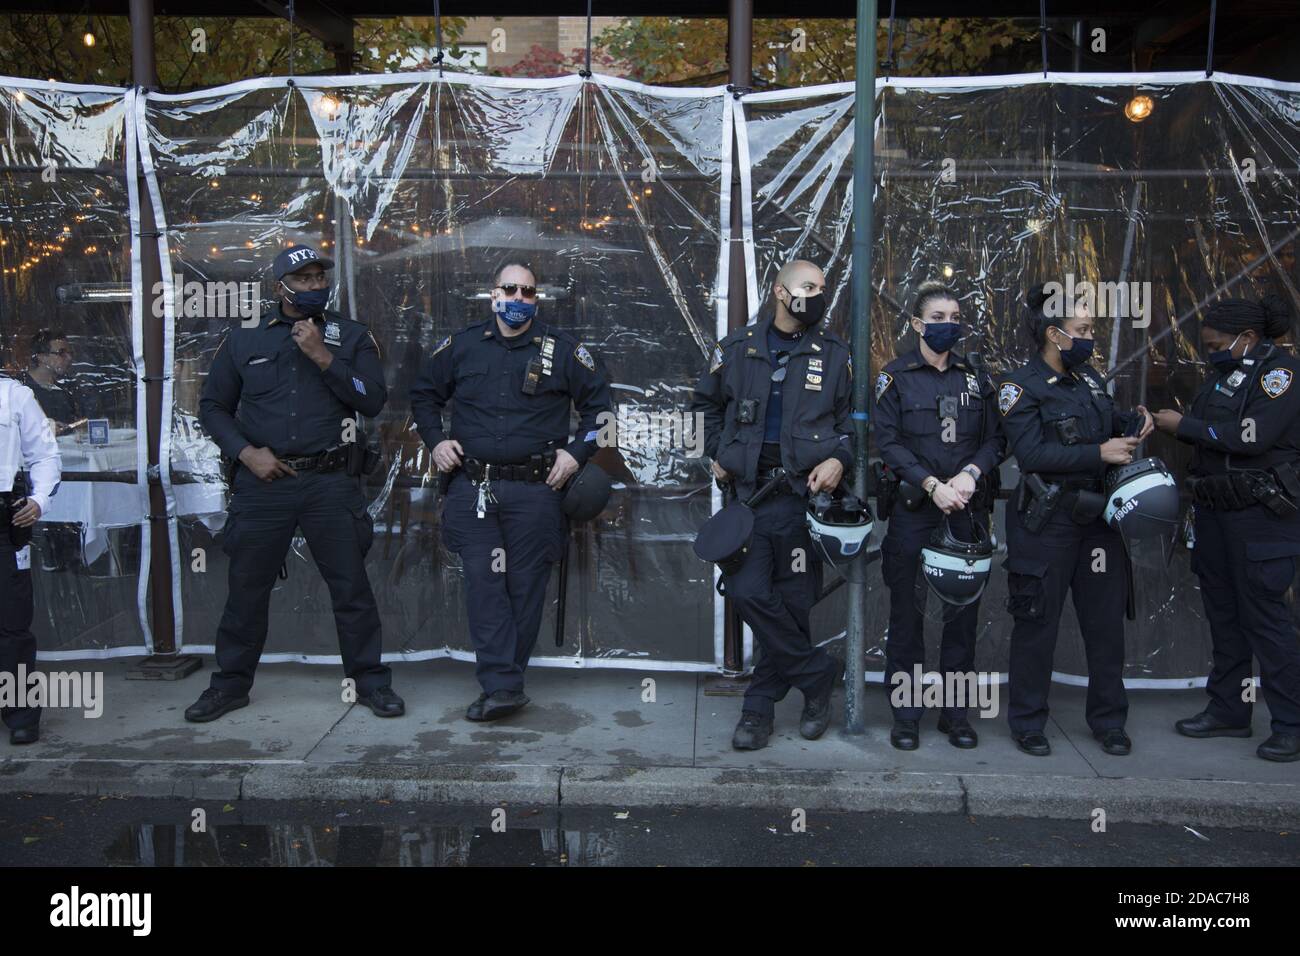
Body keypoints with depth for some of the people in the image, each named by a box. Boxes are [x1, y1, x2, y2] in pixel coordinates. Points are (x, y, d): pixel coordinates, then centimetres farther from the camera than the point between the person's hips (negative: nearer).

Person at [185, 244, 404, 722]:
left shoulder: (351, 336, 6)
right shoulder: (243, 337, 9)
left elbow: (373, 400, -5)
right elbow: (213, 405, 12)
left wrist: (323, 357, -12)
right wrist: (246, 452, -3)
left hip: (331, 482, -1)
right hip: (262, 481, 1)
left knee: (351, 584, 2)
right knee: (247, 585, 8)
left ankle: (370, 680, 14)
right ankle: (231, 683, 23)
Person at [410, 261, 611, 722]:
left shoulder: (561, 348, 3)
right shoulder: (462, 345, 8)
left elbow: (597, 402, 10)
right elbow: (424, 393, 21)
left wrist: (577, 452, 0)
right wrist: (435, 440, 8)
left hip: (535, 490, -1)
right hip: (472, 488, 1)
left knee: (525, 588, 3)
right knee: (484, 584, -5)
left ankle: (503, 680, 15)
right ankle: (503, 686, -3)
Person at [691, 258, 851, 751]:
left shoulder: (833, 352, 7)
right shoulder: (738, 347, 8)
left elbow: (852, 417, 13)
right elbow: (706, 402, 23)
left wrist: (839, 459, -5)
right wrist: (717, 453, 13)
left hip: (805, 494, 0)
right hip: (750, 491, 1)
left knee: (791, 602, 2)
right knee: (748, 591, -11)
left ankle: (760, 706, 18)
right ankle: (819, 673, 9)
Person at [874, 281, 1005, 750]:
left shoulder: (975, 377, 13)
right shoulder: (896, 377, 2)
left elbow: (996, 440, 9)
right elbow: (888, 443, -6)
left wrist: (971, 474, -10)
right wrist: (932, 485, -16)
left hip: (967, 511, 3)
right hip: (912, 512, -3)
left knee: (963, 610, 7)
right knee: (907, 611, 2)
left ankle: (955, 710, 19)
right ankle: (906, 714, 12)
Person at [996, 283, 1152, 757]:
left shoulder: (1089, 378, 11)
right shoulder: (1021, 387, -10)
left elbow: (1108, 424, 24)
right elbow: (1032, 453, -22)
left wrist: (1133, 424, 3)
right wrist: (1099, 454, -22)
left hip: (1098, 518, 6)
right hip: (1045, 524, -6)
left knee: (1106, 621, 11)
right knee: (1037, 625, 4)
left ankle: (1109, 720, 25)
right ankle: (1027, 722, 17)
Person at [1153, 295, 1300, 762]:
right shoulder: (1224, 373, 12)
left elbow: (1253, 437, -22)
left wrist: (1183, 425, -15)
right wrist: (1162, 422, -1)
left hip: (1261, 517, -8)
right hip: (1215, 511, 8)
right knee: (1223, 612, 12)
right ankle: (1228, 710, 22)